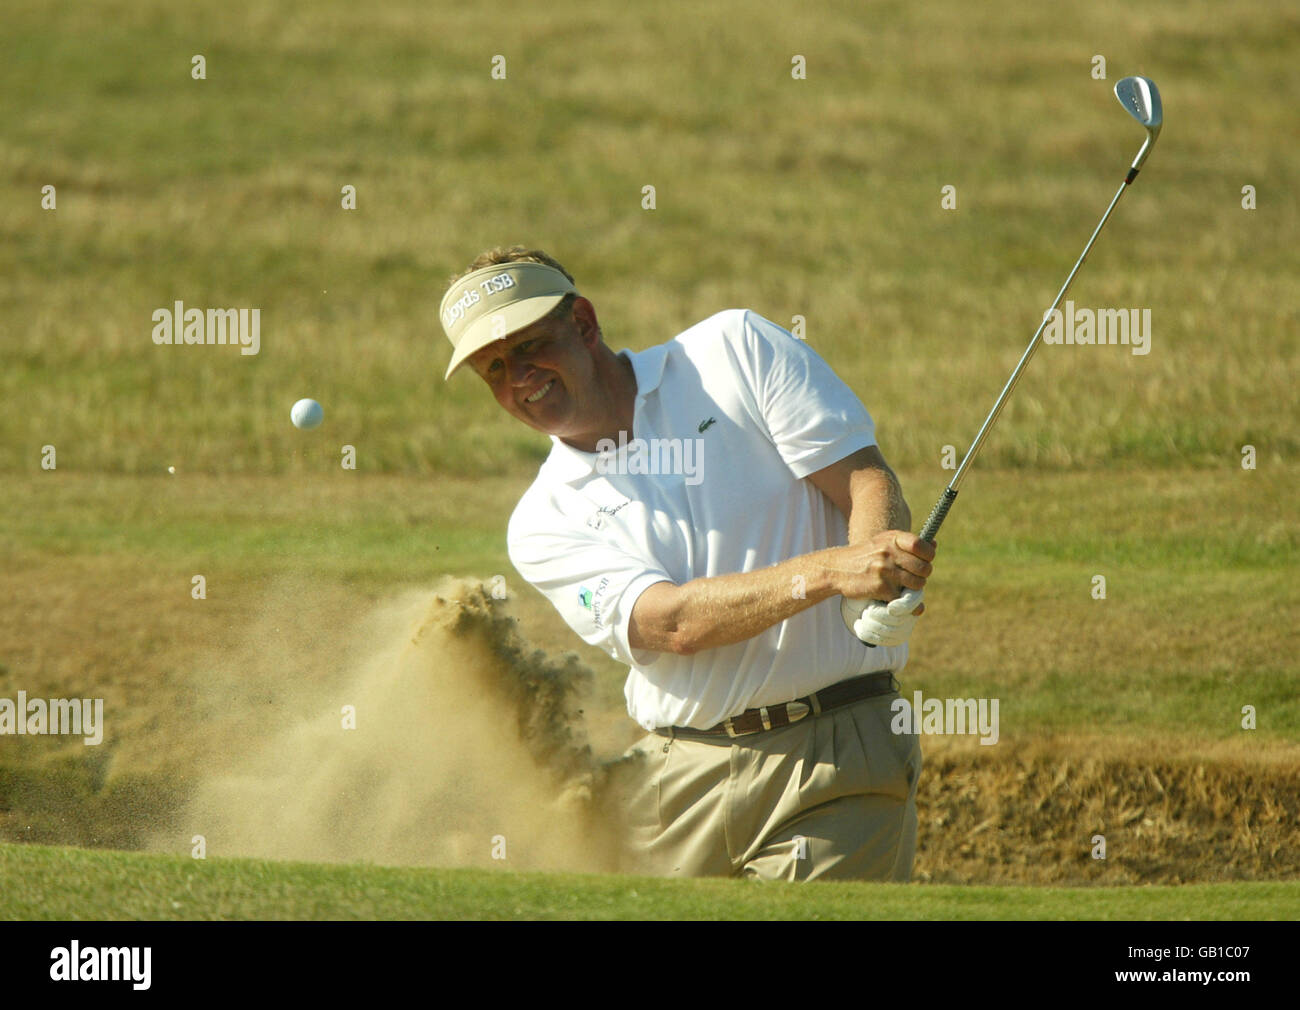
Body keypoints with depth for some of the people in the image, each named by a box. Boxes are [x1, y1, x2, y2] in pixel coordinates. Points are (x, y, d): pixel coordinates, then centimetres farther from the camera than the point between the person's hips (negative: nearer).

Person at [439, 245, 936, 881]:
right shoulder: (542, 525, 7)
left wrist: (879, 589, -23)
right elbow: (672, 624, -10)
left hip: (834, 756, -3)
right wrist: (831, 569, -26)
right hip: (679, 776, 3)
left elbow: (866, 479, 0)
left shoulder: (735, 349, 6)